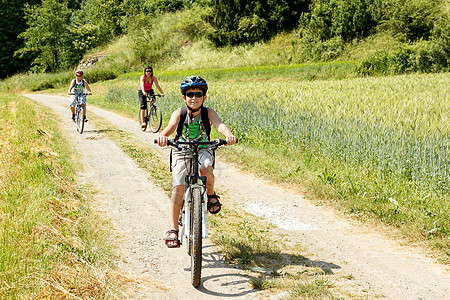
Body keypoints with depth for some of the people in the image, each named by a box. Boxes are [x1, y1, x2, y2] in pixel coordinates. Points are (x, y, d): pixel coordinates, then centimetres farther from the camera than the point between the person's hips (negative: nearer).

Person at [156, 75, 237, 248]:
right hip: (181, 152, 0)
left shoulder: (208, 113, -13)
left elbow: (219, 124, -33)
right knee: (178, 187, -13)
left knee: (206, 169, -35)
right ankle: (173, 230, -2)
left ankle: (211, 194, -1)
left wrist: (228, 135, -56)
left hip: (203, 151, 0)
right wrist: (163, 136, -57)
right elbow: (171, 127, -32)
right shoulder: (179, 113, -13)